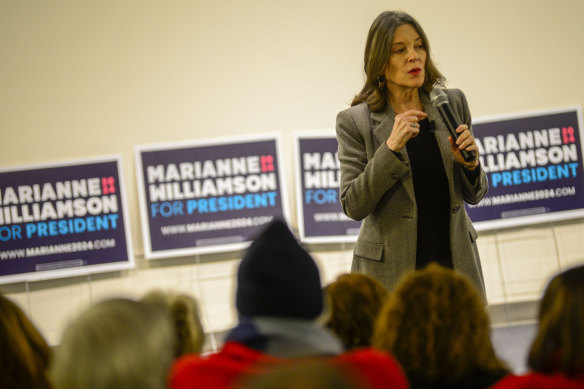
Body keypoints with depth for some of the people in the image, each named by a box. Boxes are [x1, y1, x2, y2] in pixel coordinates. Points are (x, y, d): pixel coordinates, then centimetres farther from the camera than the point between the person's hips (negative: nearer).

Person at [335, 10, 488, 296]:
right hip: (391, 271, -3)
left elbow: (473, 196, 11)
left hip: (455, 263, 3)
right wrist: (391, 148, -20)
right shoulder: (355, 122, -3)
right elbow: (353, 206, -11)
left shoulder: (452, 104, 6)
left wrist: (470, 164, -11)